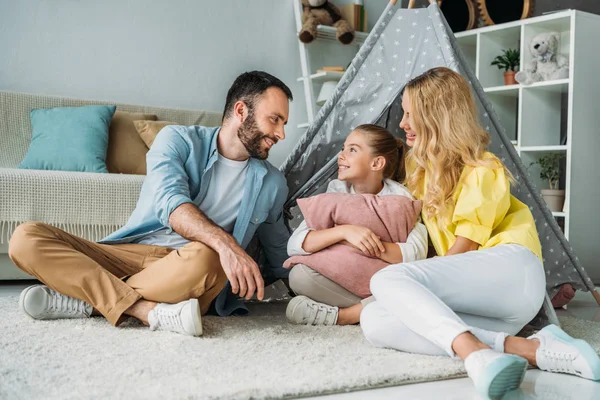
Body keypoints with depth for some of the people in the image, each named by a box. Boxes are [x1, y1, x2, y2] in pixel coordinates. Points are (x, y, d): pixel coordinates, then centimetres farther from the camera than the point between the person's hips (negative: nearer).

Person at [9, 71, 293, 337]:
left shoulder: (272, 183, 13)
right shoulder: (179, 140, 3)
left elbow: (280, 258, 25)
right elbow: (169, 201, -18)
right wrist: (224, 242, -33)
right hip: (129, 253, 0)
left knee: (204, 258, -38)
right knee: (26, 237, -21)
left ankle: (84, 299, -21)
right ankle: (149, 310, -34)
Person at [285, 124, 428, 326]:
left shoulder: (399, 196, -8)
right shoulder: (336, 190, -5)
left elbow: (417, 252, -24)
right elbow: (294, 245, -17)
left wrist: (364, 242, -33)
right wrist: (344, 231, -32)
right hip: (339, 283, 1)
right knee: (299, 274, -26)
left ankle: (342, 316, -23)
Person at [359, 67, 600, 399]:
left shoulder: (481, 169, 2)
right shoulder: (424, 169, 24)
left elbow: (465, 245, -5)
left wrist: (417, 280, 1)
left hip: (510, 270, -7)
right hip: (471, 291, 7)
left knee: (387, 279, -27)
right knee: (374, 321, -22)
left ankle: (477, 354, -47)